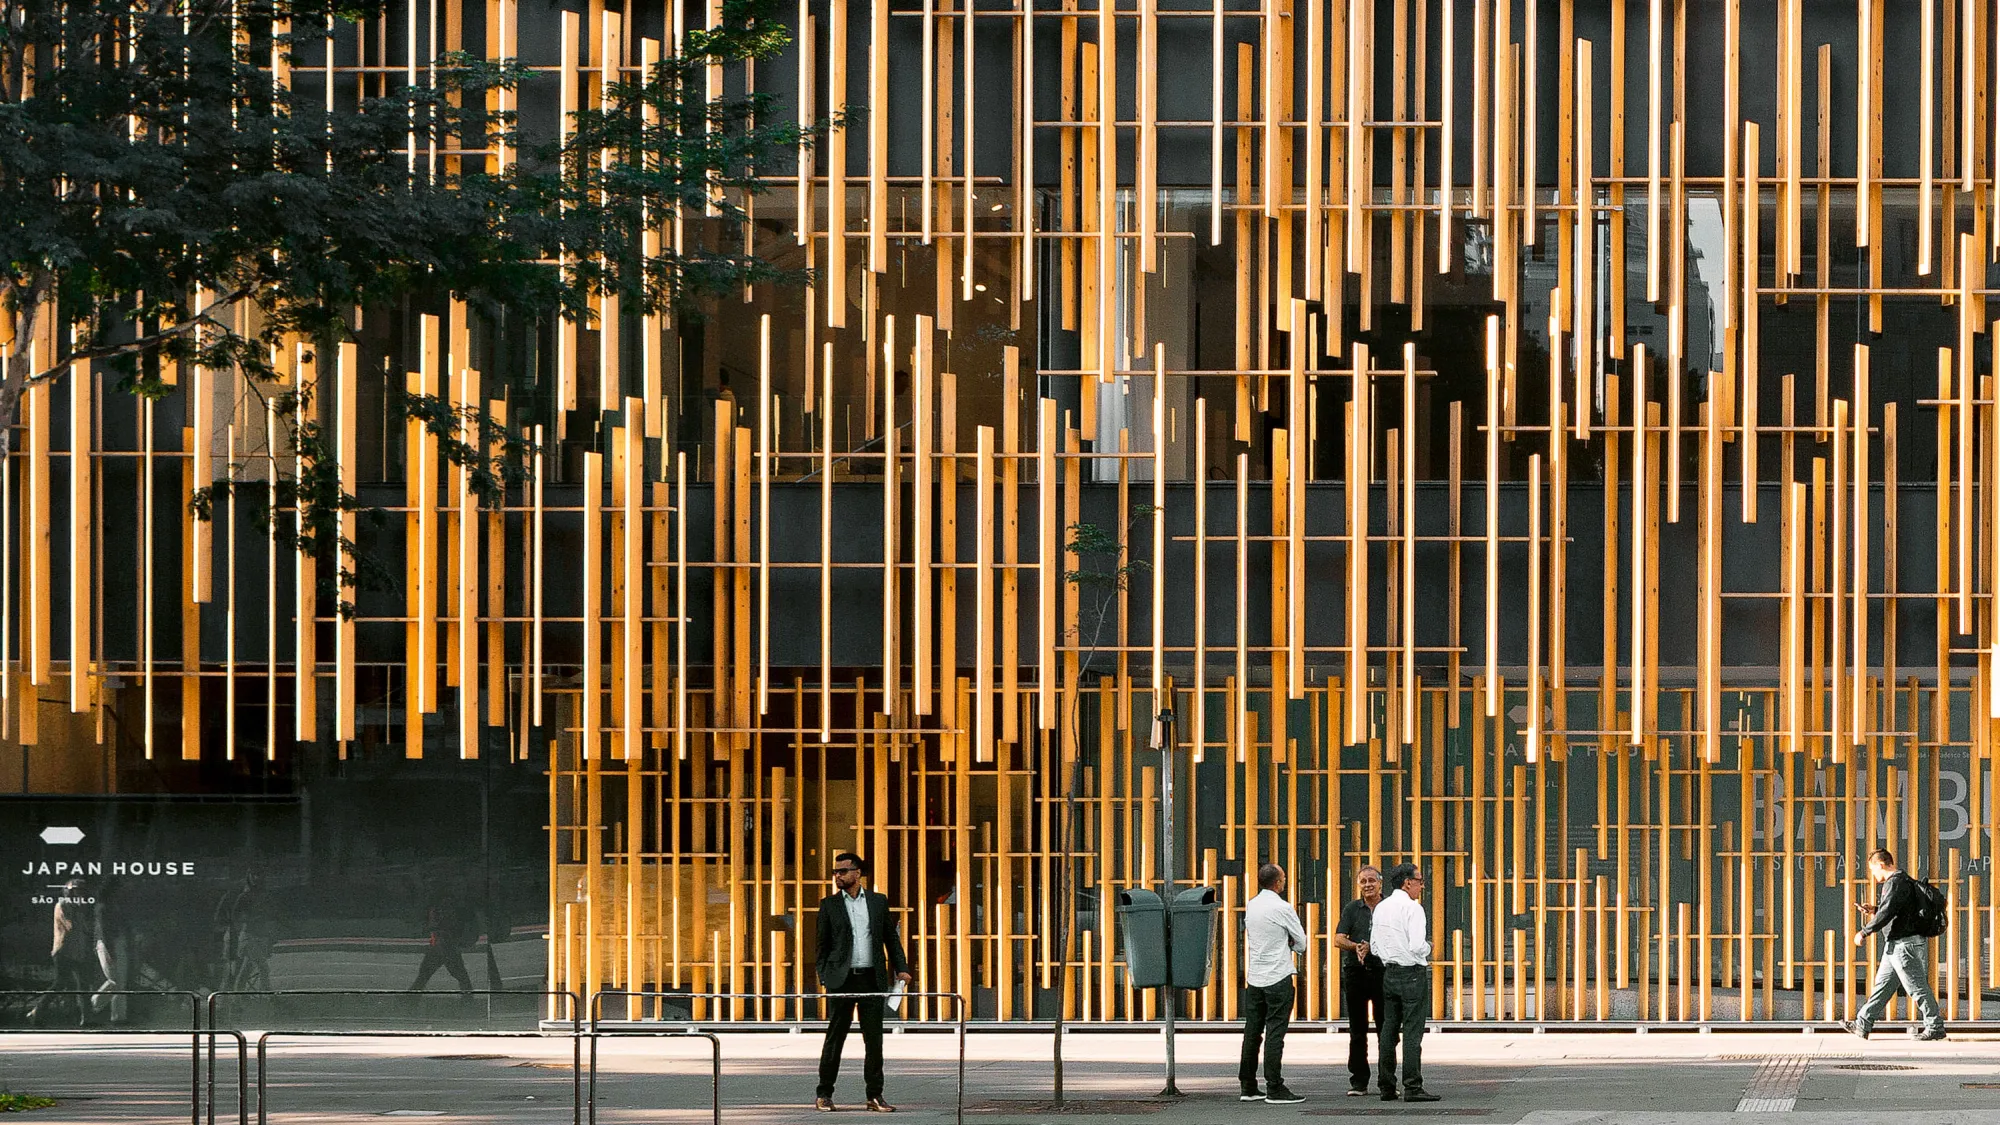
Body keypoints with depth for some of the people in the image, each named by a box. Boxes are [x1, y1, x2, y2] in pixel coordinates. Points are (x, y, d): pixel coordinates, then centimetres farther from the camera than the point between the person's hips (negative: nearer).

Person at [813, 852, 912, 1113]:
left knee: (874, 1039, 2)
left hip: (872, 980, 1)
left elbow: (891, 937, 13)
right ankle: (824, 1095, 7)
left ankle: (875, 1096, 8)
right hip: (841, 980, -1)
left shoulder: (878, 901, 10)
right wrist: (824, 977, -4)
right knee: (834, 1037, 1)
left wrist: (901, 968, 2)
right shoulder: (829, 904, 6)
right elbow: (822, 944, 6)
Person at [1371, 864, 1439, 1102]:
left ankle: (1387, 1087, 11)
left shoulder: (1380, 908, 10)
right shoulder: (1412, 908, -13)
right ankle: (1412, 1087, -9)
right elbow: (1417, 946, -19)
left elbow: (1374, 946, 12)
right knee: (1412, 1031, -6)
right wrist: (1428, 948, 1)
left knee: (1389, 1030, 9)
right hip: (1413, 973, -7)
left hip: (1389, 973, 7)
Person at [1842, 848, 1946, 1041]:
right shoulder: (1903, 881, 17)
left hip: (1905, 944, -11)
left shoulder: (1896, 883, -17)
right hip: (1897, 945, 11)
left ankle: (1935, 1027, 1)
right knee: (1883, 984, 13)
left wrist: (1864, 932, -16)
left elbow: (1887, 913, -25)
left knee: (1917, 987, -5)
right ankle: (1862, 1025, 17)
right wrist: (1873, 910, 19)